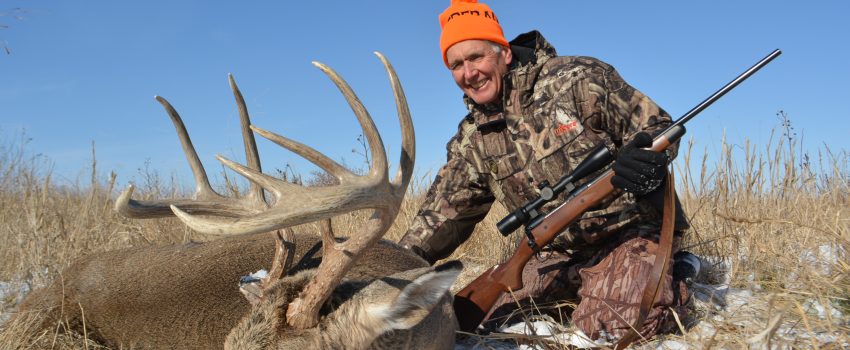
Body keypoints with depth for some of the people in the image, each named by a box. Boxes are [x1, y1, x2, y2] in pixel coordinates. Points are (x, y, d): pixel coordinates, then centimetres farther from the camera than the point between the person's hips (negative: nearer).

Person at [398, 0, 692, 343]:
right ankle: (583, 289, 14)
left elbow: (656, 127, -9)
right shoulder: (472, 139, 4)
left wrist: (644, 158, -32)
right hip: (559, 253, 6)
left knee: (615, 325, -31)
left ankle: (668, 280, 4)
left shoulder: (577, 79, -11)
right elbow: (444, 211, 6)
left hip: (630, 230, -5)